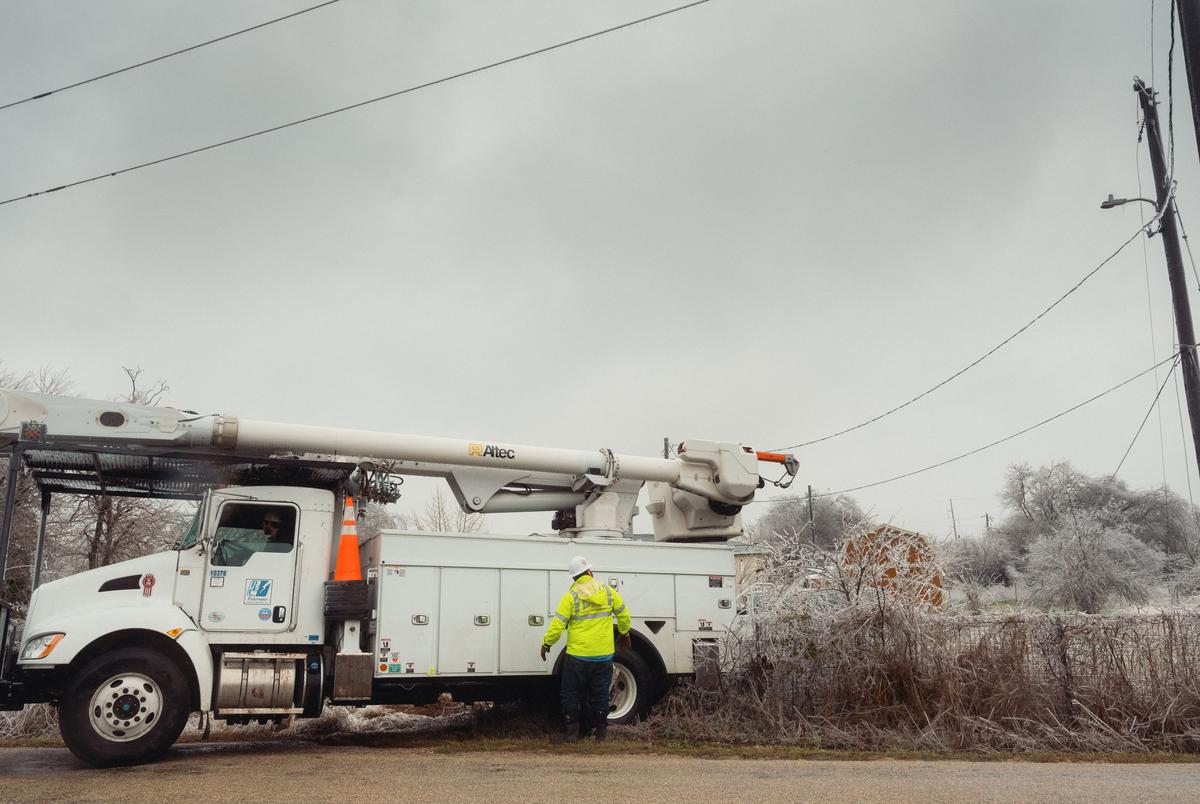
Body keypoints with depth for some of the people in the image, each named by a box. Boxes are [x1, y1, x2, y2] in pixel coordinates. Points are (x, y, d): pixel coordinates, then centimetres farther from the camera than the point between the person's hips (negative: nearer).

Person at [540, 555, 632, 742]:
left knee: (571, 694, 10)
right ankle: (601, 731, 17)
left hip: (577, 656, -3)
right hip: (604, 655, 3)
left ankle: (571, 732, 11)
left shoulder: (571, 596, -10)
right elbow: (623, 614, 13)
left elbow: (558, 624, -13)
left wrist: (547, 643, 1)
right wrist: (625, 634, 30)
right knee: (600, 694, 13)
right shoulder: (608, 592, 0)